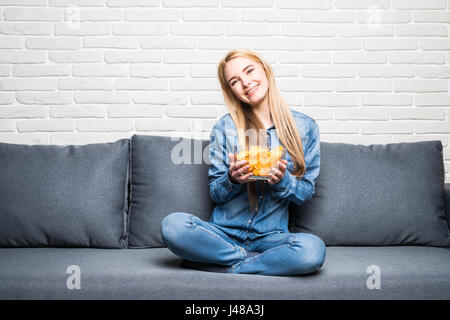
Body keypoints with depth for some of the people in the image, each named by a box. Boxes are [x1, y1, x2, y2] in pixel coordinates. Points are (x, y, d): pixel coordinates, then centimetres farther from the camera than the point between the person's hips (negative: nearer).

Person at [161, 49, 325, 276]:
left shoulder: (305, 127, 4)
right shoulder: (225, 127, 2)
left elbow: (306, 193, 6)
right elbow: (216, 193, 5)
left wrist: (282, 180, -15)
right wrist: (232, 179, -18)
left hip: (271, 236, 0)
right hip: (224, 233, 1)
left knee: (313, 249, -33)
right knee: (172, 225, -29)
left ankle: (223, 267, -14)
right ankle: (268, 260, -14)